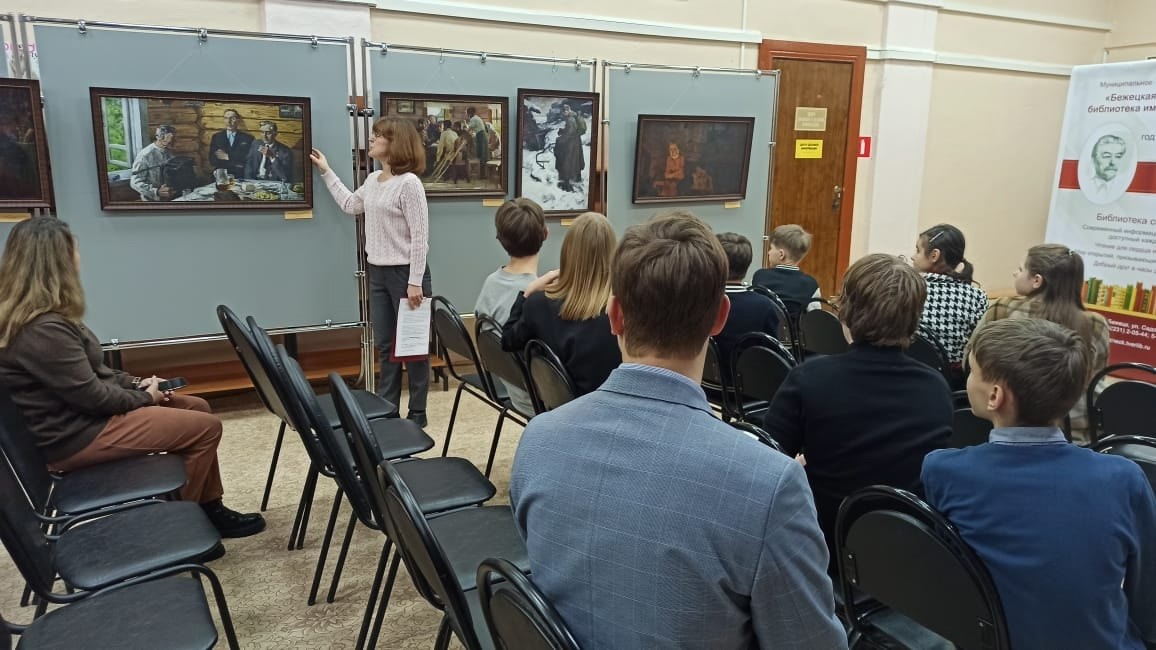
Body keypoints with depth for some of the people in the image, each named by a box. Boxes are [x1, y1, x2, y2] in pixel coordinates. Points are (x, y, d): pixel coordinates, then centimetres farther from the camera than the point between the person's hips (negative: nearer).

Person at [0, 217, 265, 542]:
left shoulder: (33, 317, 5)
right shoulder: (43, 330, -28)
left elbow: (91, 371, 14)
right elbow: (92, 396, -23)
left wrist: (137, 383, 3)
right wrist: (145, 397, -6)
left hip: (75, 415, 11)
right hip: (73, 435, -11)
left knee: (197, 407, 12)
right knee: (206, 427, -10)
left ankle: (209, 510, 17)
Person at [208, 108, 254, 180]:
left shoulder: (248, 138, 7)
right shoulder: (216, 137, 12)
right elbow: (212, 160, 3)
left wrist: (228, 157, -6)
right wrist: (236, 164, -6)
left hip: (240, 177, -1)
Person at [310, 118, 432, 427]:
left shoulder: (408, 183, -15)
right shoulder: (373, 180, 11)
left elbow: (420, 236, -17)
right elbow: (350, 205, 31)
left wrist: (415, 282, -20)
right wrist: (326, 172, 31)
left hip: (405, 272, -8)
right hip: (378, 273, 8)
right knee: (385, 345, 13)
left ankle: (417, 413, 13)